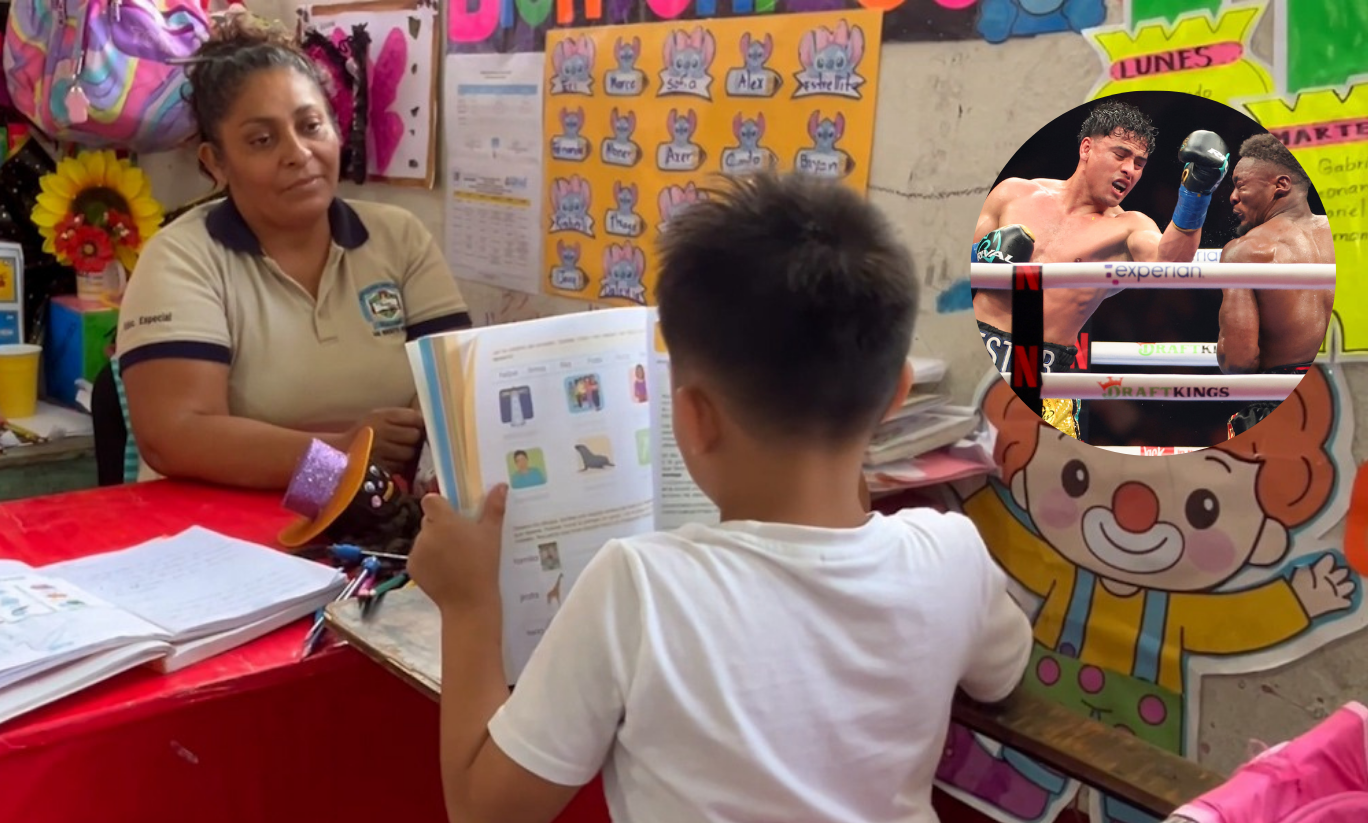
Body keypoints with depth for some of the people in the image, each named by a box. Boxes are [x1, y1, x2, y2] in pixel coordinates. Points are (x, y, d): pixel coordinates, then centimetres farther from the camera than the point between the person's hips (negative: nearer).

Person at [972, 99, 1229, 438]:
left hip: (1046, 371, 0)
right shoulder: (1013, 193, 8)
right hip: (975, 346, 1)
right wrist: (982, 259, -8)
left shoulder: (1127, 228, 4)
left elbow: (1168, 263, -18)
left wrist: (1195, 194, -31)